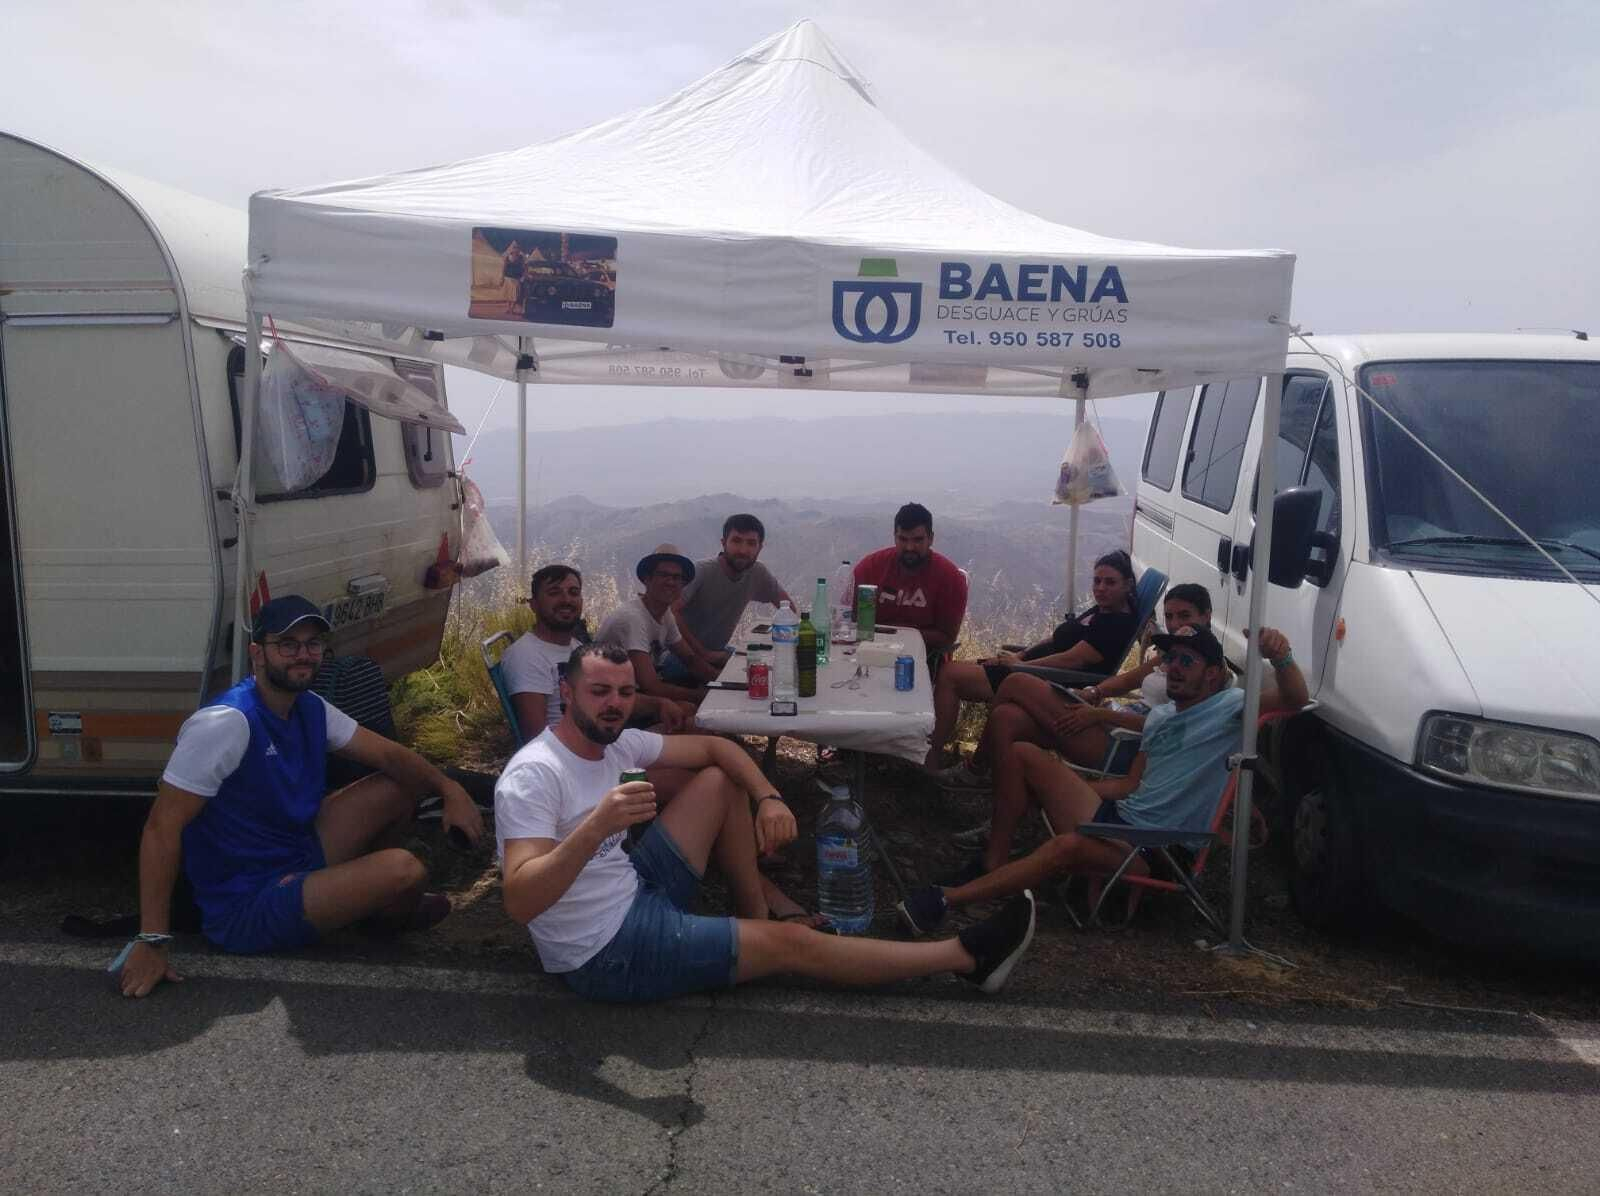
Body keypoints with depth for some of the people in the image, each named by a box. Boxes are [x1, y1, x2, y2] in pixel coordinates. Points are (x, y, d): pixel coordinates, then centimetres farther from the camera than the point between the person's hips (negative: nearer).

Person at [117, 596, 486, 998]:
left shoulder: (312, 710, 3)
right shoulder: (227, 722, -24)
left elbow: (389, 754, 6)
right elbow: (162, 827, -24)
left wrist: (449, 788, -11)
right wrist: (151, 942, -27)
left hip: (300, 856, 9)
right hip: (245, 911, -9)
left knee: (402, 787, 3)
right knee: (402, 869, -24)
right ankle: (393, 912, 14)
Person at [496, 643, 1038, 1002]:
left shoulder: (617, 743, 0)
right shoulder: (533, 774, -23)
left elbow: (714, 746, 9)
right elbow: (520, 901, -32)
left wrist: (768, 798, -9)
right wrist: (595, 827, -45)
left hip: (636, 893, 8)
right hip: (607, 953, -8)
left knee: (719, 781, 6)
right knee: (791, 944, -9)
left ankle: (756, 915, 12)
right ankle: (968, 956, 2)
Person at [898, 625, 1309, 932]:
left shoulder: (1229, 706, -3)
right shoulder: (1160, 716, 19)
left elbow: (1295, 699, -19)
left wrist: (1281, 656, -40)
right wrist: (1062, 783, 12)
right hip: (1117, 816, 8)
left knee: (1070, 846, -39)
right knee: (1024, 754, -4)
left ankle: (944, 900, -35)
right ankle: (992, 864, -5)